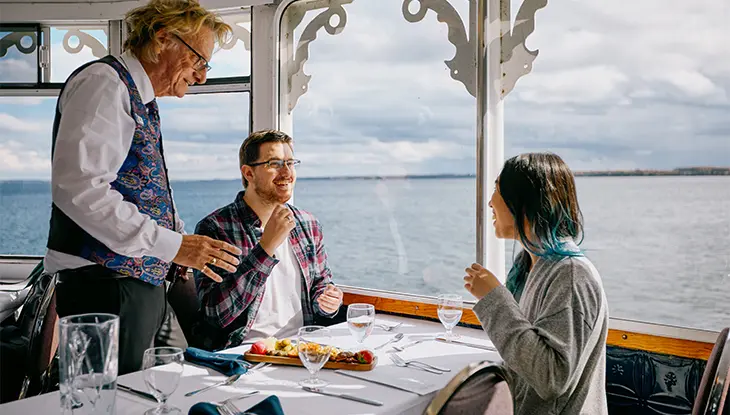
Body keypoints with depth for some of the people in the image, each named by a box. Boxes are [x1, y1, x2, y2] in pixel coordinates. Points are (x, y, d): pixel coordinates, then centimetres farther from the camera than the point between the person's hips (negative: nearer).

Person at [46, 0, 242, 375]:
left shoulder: (143, 103, 20)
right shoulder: (104, 81, -10)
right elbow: (78, 189, -22)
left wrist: (187, 248, 12)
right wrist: (172, 245, -20)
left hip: (139, 283, 9)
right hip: (106, 287, -9)